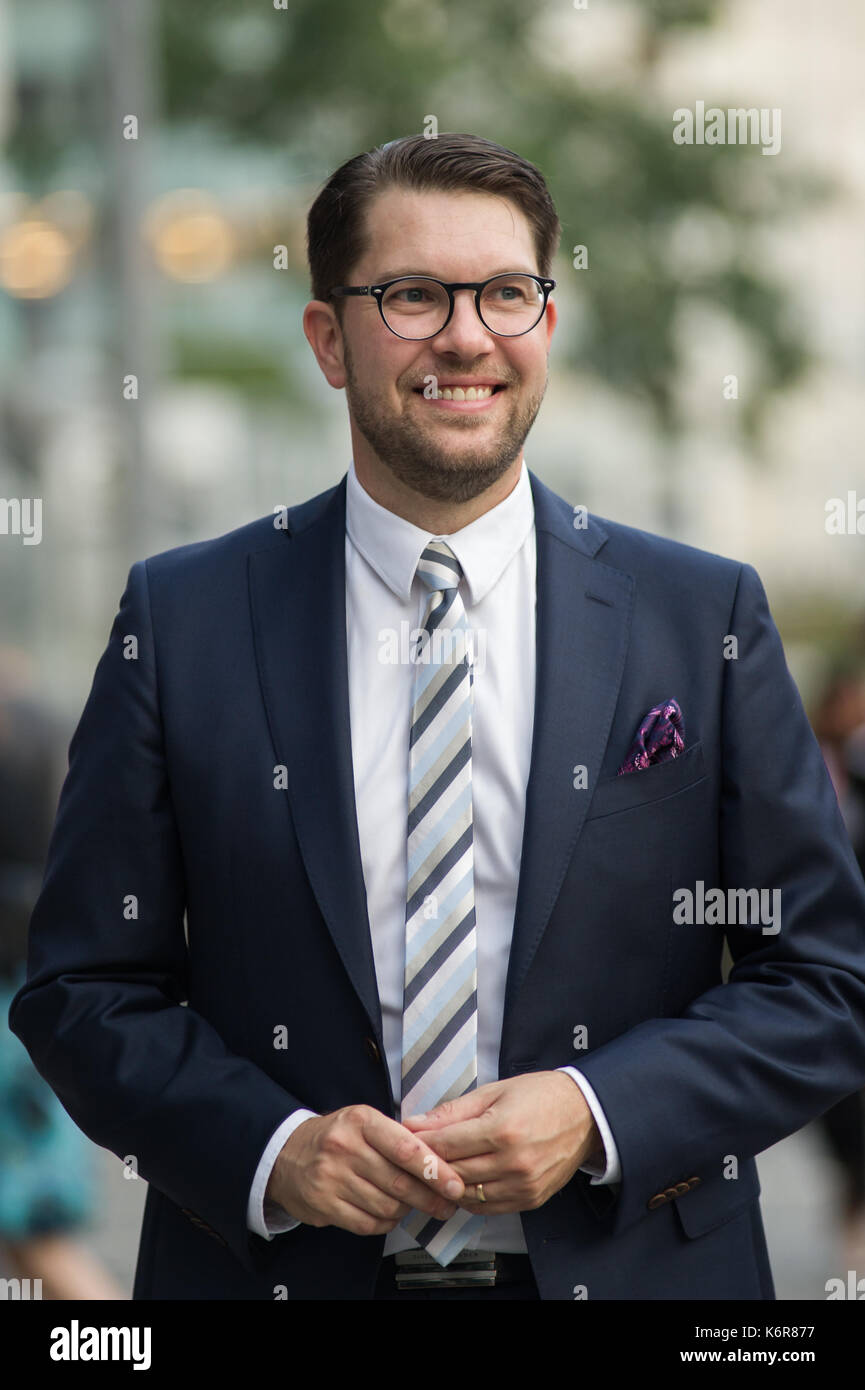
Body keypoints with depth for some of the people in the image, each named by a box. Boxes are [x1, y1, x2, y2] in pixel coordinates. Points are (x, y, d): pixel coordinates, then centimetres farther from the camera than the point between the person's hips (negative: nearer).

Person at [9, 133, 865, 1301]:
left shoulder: (705, 619, 0)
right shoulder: (182, 622, -1)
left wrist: (600, 1115, -14)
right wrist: (269, 1150, -15)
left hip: (629, 1266, 1)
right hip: (279, 1266, 0)